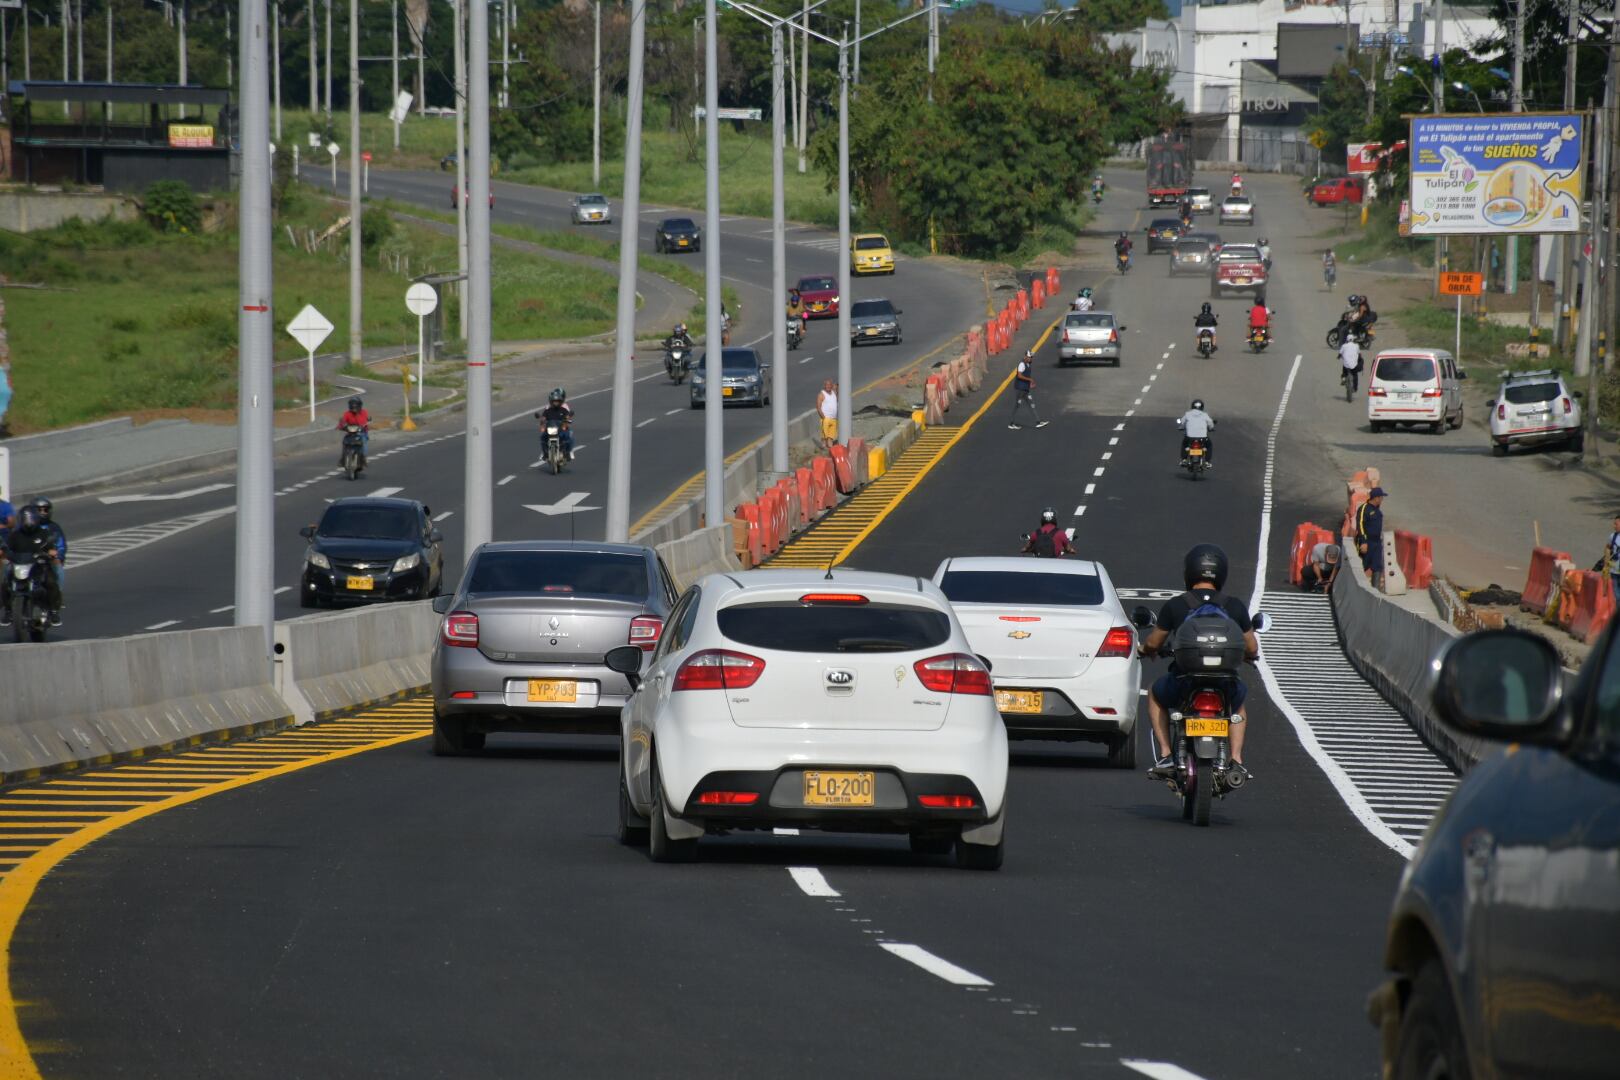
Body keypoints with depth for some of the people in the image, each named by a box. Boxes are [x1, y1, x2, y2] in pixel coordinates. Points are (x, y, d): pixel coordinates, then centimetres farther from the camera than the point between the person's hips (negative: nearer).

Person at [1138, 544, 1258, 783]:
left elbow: (1153, 644, 7)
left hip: (1183, 682, -1)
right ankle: (1236, 761, 19)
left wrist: (1144, 649, 32)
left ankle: (1165, 757, 20)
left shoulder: (1174, 606, -3)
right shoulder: (1234, 607, 1)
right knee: (1238, 705, 37)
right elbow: (1251, 649, 9)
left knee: (1156, 695, 33)